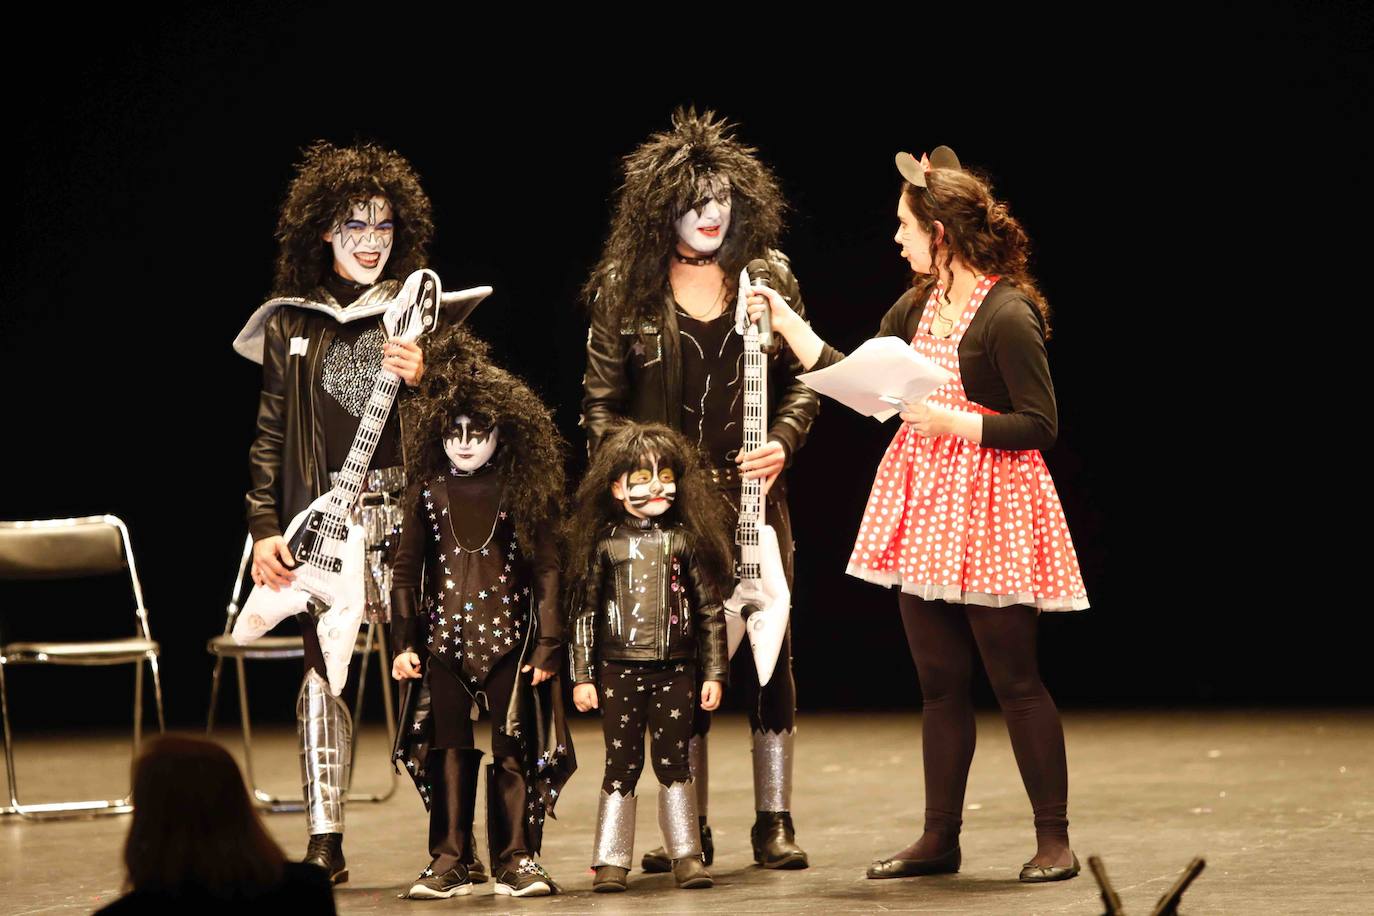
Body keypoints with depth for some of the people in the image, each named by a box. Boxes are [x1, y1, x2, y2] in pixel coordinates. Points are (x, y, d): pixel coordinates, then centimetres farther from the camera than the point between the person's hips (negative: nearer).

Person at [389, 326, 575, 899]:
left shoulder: (526, 492, 0)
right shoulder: (428, 491, 4)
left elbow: (547, 570, 0)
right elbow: (406, 569, 8)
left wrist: (547, 645, -4)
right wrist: (404, 642, 2)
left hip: (509, 638, -2)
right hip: (444, 639, 2)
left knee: (514, 750, 0)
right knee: (447, 749, 4)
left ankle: (516, 859, 9)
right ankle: (451, 861, 12)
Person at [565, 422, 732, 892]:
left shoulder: (686, 539, 3)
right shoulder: (605, 543, 0)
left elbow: (711, 609, 6)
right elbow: (584, 613, 4)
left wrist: (714, 672, 4)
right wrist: (581, 676, 1)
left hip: (675, 669, 1)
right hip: (619, 670, -1)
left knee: (673, 761, 5)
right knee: (622, 764, 2)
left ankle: (686, 854, 13)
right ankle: (611, 861, 7)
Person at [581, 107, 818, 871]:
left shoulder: (768, 275, 4)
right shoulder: (625, 289, 1)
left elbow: (802, 378, 8)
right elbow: (602, 399, 4)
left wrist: (784, 443, -9)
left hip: (753, 493, 1)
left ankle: (774, 822, 8)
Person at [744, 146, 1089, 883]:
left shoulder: (1006, 317, -16)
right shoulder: (916, 308, 9)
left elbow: (1040, 426, -16)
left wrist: (950, 421, -20)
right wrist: (785, 321, 13)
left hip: (989, 514, -8)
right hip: (923, 506, 8)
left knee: (1015, 681, -3)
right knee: (939, 683, 11)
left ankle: (1054, 840, 5)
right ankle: (939, 839, 17)